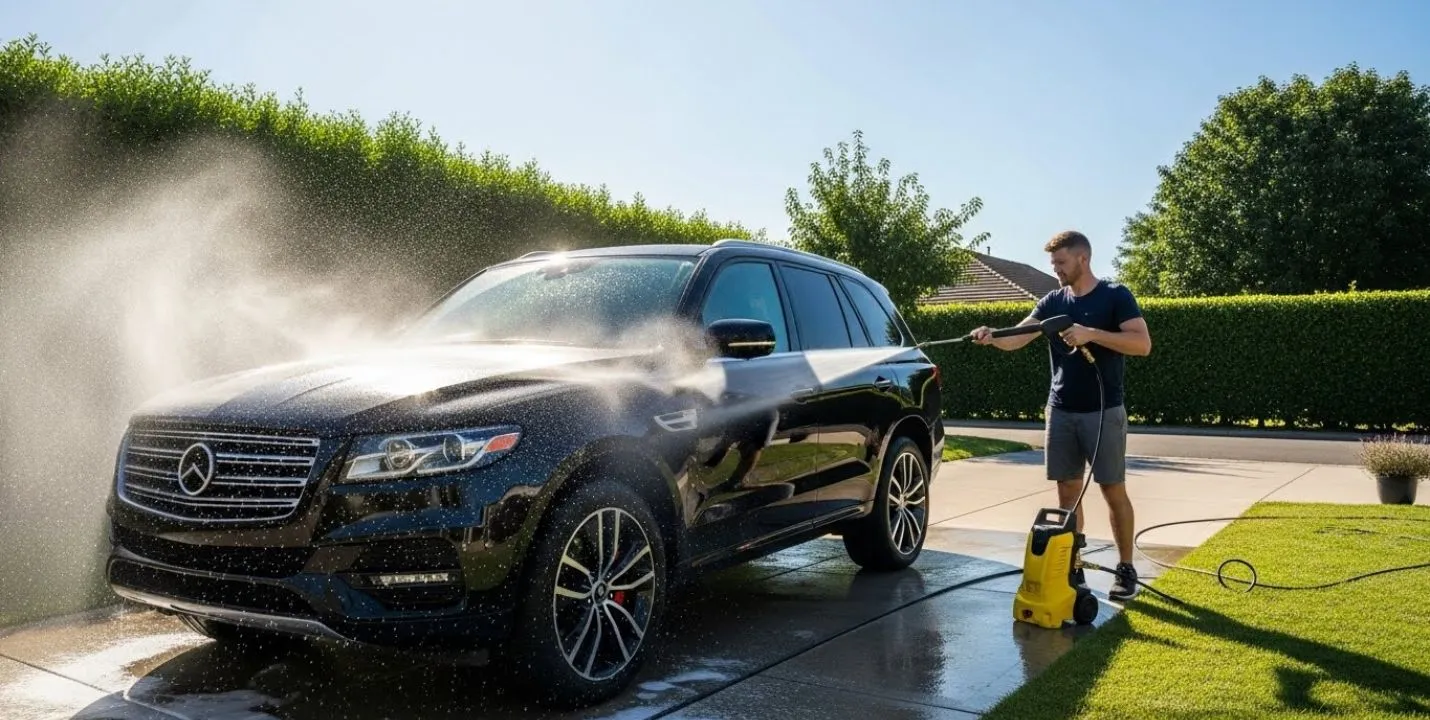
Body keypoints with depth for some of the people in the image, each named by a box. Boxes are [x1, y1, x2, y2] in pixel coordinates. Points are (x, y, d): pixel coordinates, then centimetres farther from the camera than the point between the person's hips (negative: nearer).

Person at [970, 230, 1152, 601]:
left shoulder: (1115, 296, -4)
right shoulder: (1053, 301, 8)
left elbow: (1143, 343, -14)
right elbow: (1016, 339, -2)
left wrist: (1091, 334, -23)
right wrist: (992, 337, -24)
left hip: (1104, 411, -4)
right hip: (1060, 411, 4)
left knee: (1114, 491, 3)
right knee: (1068, 492, 7)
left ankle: (1126, 569, 16)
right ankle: (1072, 569, 15)